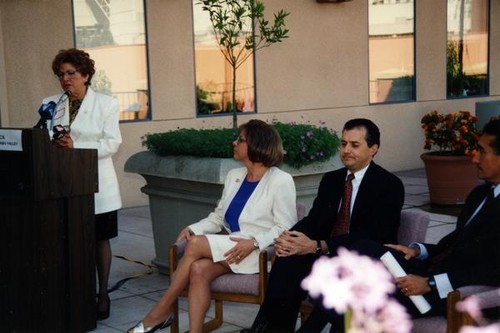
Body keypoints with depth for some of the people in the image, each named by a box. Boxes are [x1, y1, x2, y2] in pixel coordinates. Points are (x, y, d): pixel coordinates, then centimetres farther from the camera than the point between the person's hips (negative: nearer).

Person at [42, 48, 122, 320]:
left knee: (100, 239, 7)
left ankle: (102, 294, 19)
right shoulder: (50, 104, 8)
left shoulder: (106, 104, 0)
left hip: (96, 184, -2)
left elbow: (112, 143, -8)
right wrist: (54, 144, -18)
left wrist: (76, 146, -19)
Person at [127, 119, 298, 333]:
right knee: (199, 269, -26)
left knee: (196, 244, -22)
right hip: (230, 249, 6)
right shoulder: (234, 176, 16)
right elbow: (218, 217, 17)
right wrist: (193, 229, -1)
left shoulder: (281, 181, -5)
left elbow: (285, 229, -10)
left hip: (260, 253, -6)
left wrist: (253, 242, -23)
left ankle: (160, 312, -11)